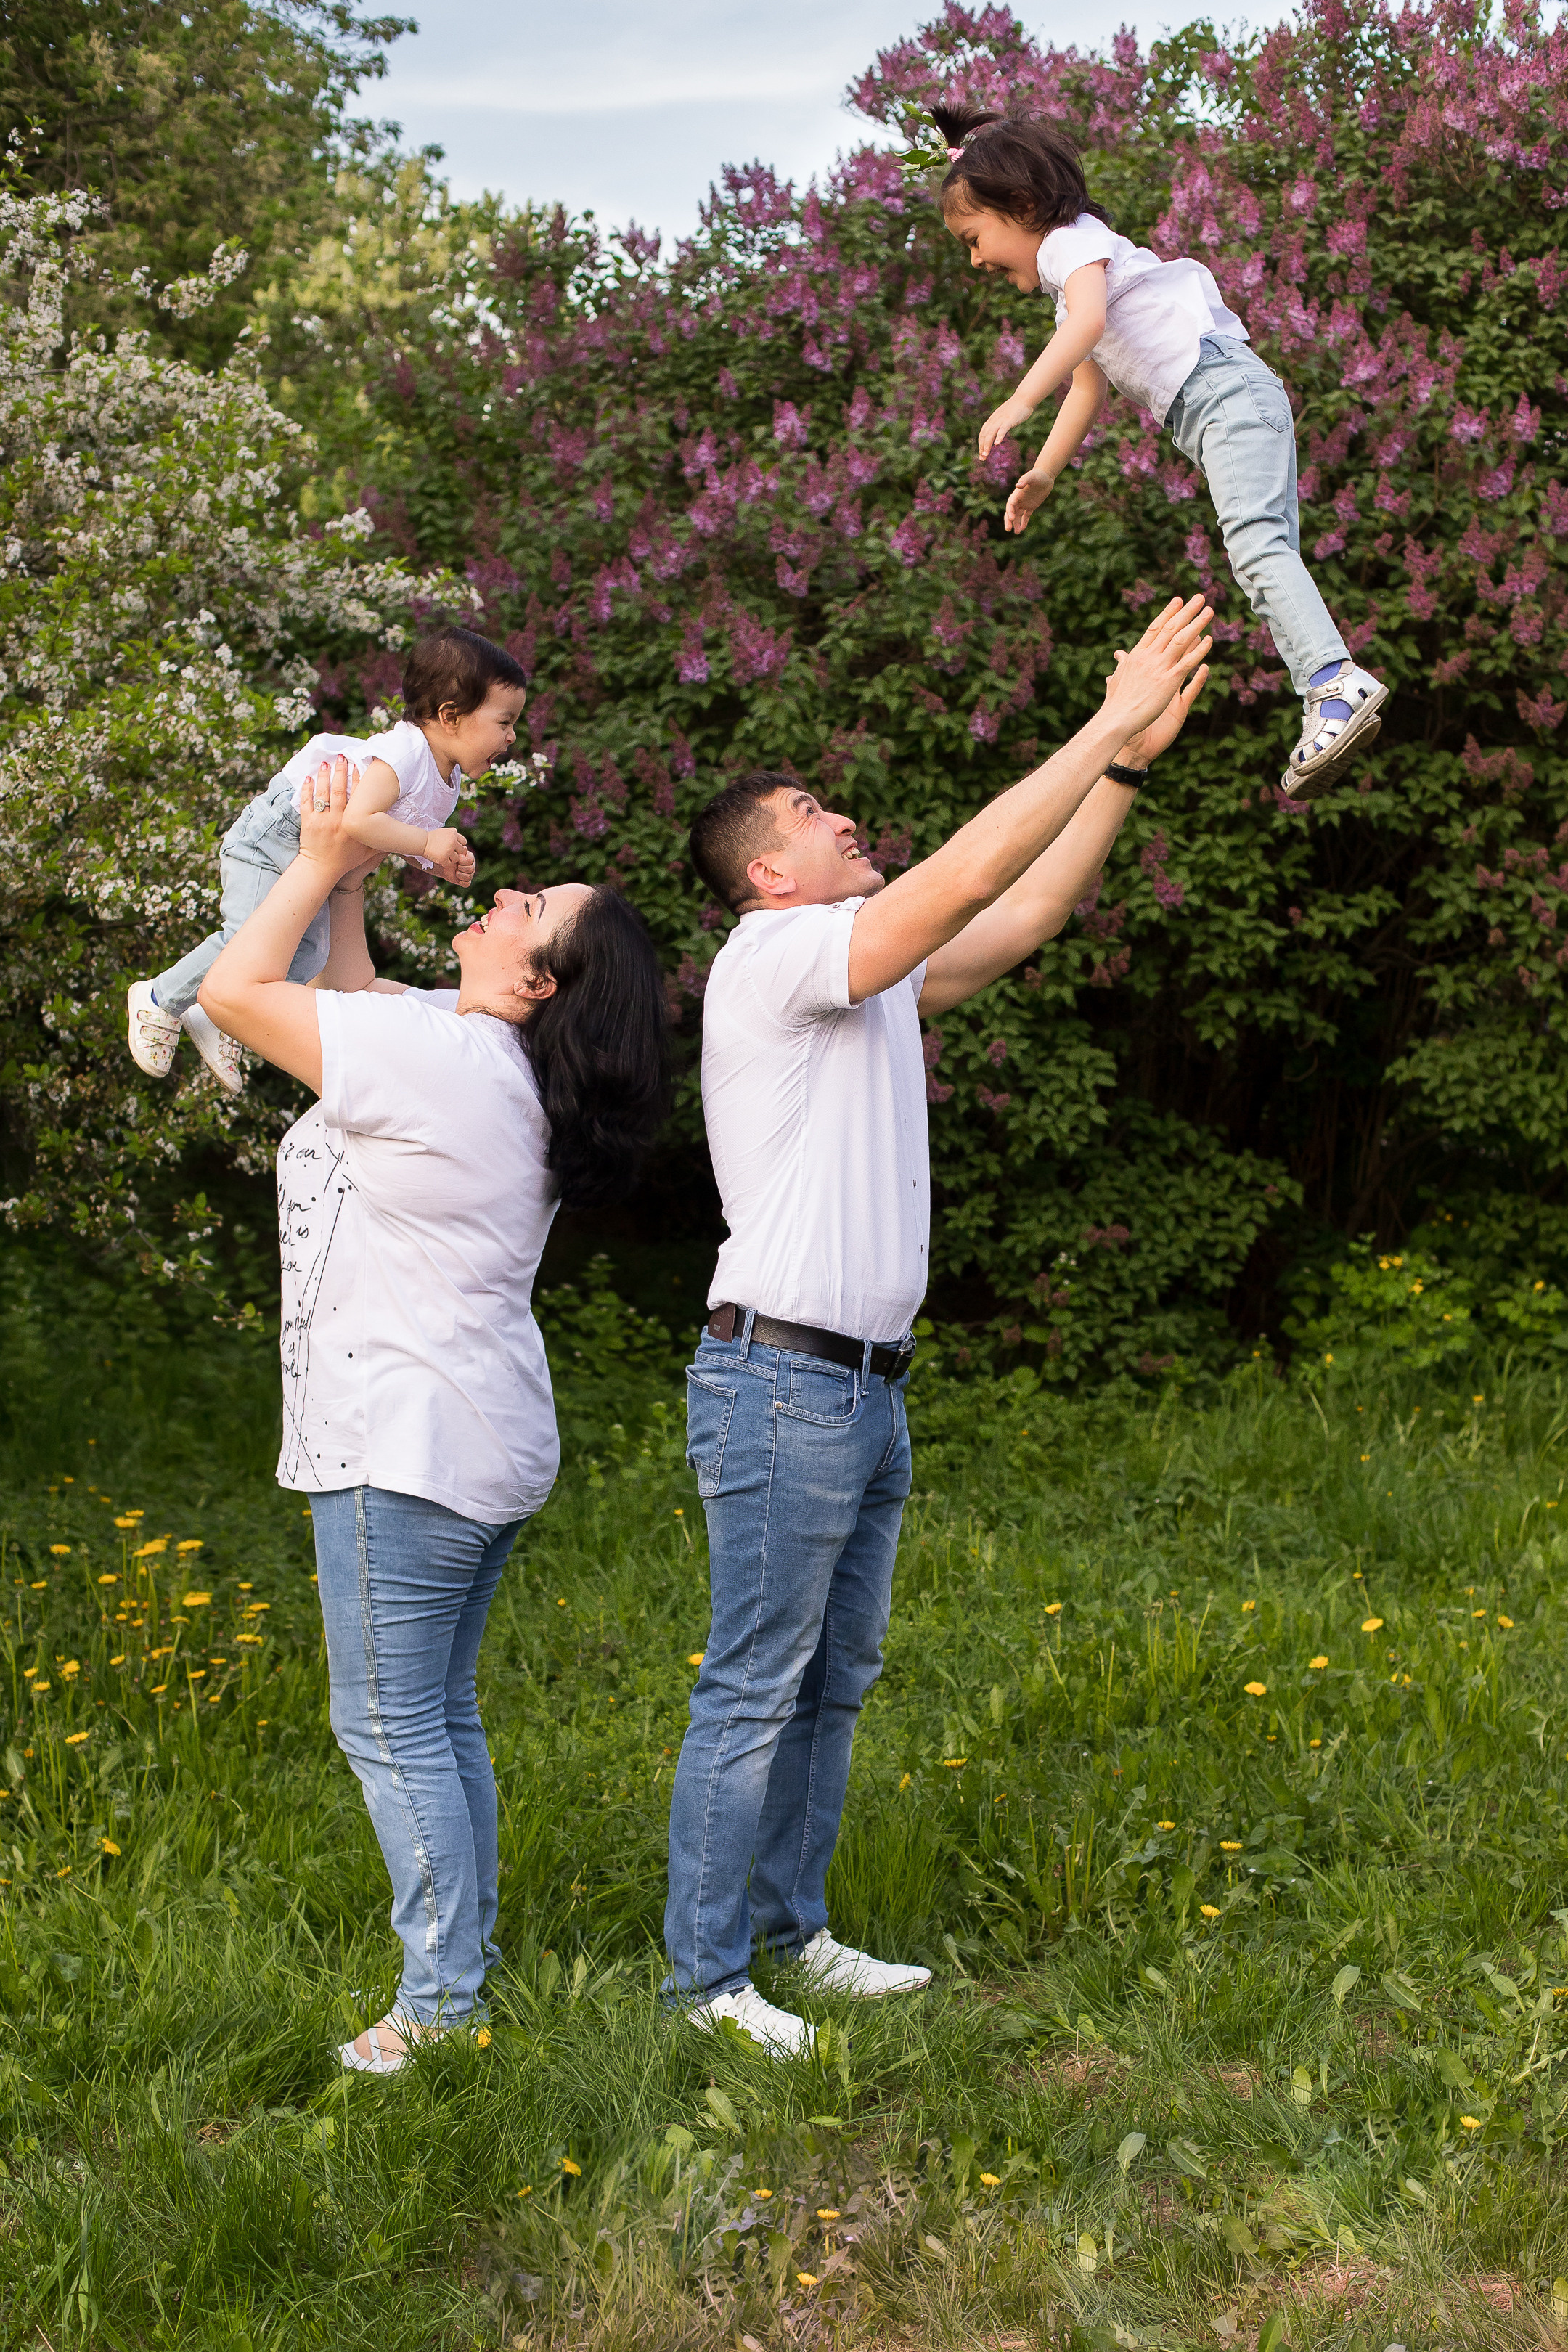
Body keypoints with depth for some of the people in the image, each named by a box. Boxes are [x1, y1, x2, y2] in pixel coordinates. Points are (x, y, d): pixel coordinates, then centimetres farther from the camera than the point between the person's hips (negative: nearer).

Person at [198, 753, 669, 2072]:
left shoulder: (432, 1051, -19)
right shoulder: (509, 1073, 9)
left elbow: (237, 989, -11)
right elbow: (349, 1004, 22)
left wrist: (320, 861, -1)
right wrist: (346, 881, 19)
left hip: (409, 1448, -10)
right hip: (488, 1445, 10)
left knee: (390, 1725, -1)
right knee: (439, 1713, 17)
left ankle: (442, 2001, 4)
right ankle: (467, 1950, 25)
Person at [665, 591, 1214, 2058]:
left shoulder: (867, 981, 16)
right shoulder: (772, 960, -12)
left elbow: (1020, 920, 17)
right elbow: (969, 875, -20)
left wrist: (1129, 762, 11)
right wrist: (1112, 727, -15)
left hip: (864, 1389, 10)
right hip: (781, 1386, -10)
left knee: (835, 1678, 15)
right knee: (756, 1690, -3)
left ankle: (789, 1929, 26)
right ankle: (705, 1972, 6)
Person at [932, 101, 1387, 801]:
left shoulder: (1072, 238, 0)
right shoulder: (1073, 283, 32)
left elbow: (1090, 320, -21)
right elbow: (1087, 389, 38)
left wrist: (1020, 401, -29)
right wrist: (1042, 474, 34)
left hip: (1223, 385, -11)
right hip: (1217, 413, 11)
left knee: (1255, 541, -26)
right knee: (1266, 556, 3)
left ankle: (1337, 684, -41)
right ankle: (1326, 717, -4)